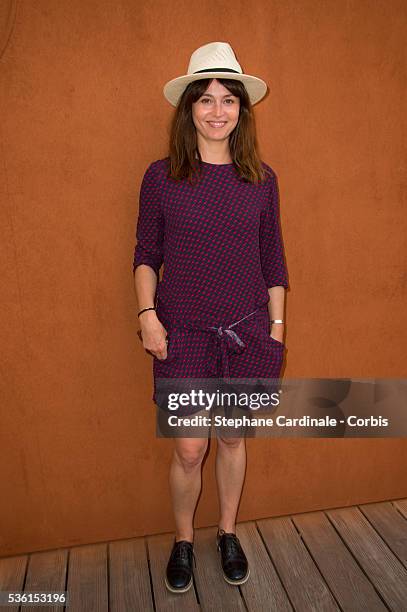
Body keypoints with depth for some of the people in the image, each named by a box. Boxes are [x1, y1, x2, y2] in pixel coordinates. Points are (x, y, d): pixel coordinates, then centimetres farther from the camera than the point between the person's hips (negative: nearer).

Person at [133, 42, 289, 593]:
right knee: (189, 449, 5)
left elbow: (272, 259, 5)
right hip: (183, 334, -1)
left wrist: (276, 329, 4)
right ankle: (183, 540, 35)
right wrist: (147, 315, -9)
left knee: (233, 437, 15)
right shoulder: (161, 177, -2)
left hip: (246, 332, 2)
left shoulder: (262, 179, 2)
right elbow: (146, 253, 2)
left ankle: (228, 533, 41)